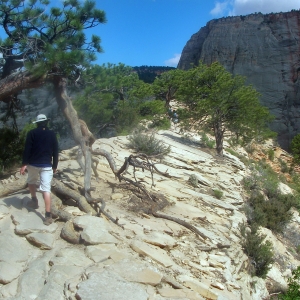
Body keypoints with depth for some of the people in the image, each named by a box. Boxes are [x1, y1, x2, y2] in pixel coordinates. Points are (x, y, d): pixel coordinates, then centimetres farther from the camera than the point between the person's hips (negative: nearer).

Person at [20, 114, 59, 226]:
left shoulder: (32, 133, -1)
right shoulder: (52, 134, 6)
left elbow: (27, 149, -8)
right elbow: (55, 151, 8)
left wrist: (24, 164, -6)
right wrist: (55, 166, 15)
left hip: (33, 164, 0)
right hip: (47, 165, 0)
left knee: (31, 182, 30)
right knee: (46, 189, -5)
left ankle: (34, 201, 39)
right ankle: (48, 215, -11)